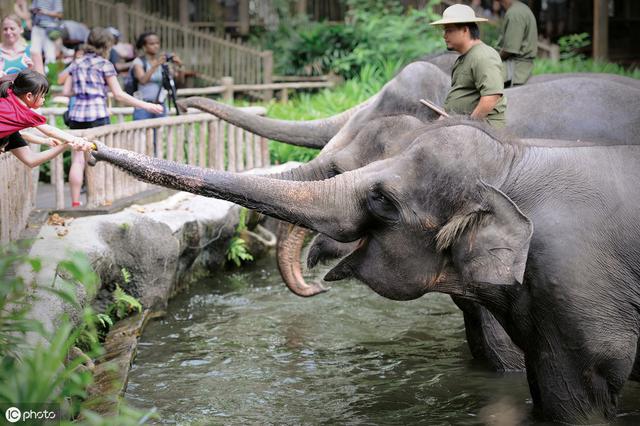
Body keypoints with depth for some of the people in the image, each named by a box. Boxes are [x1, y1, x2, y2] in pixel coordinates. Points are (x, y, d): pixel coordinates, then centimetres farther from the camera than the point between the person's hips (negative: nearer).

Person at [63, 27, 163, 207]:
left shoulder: (76, 64, 13)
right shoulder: (104, 64, 0)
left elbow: (66, 91, 10)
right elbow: (118, 94, -5)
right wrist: (146, 106, -3)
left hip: (77, 115, 4)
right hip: (98, 116, -4)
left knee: (78, 160, 2)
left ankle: (75, 203, 1)